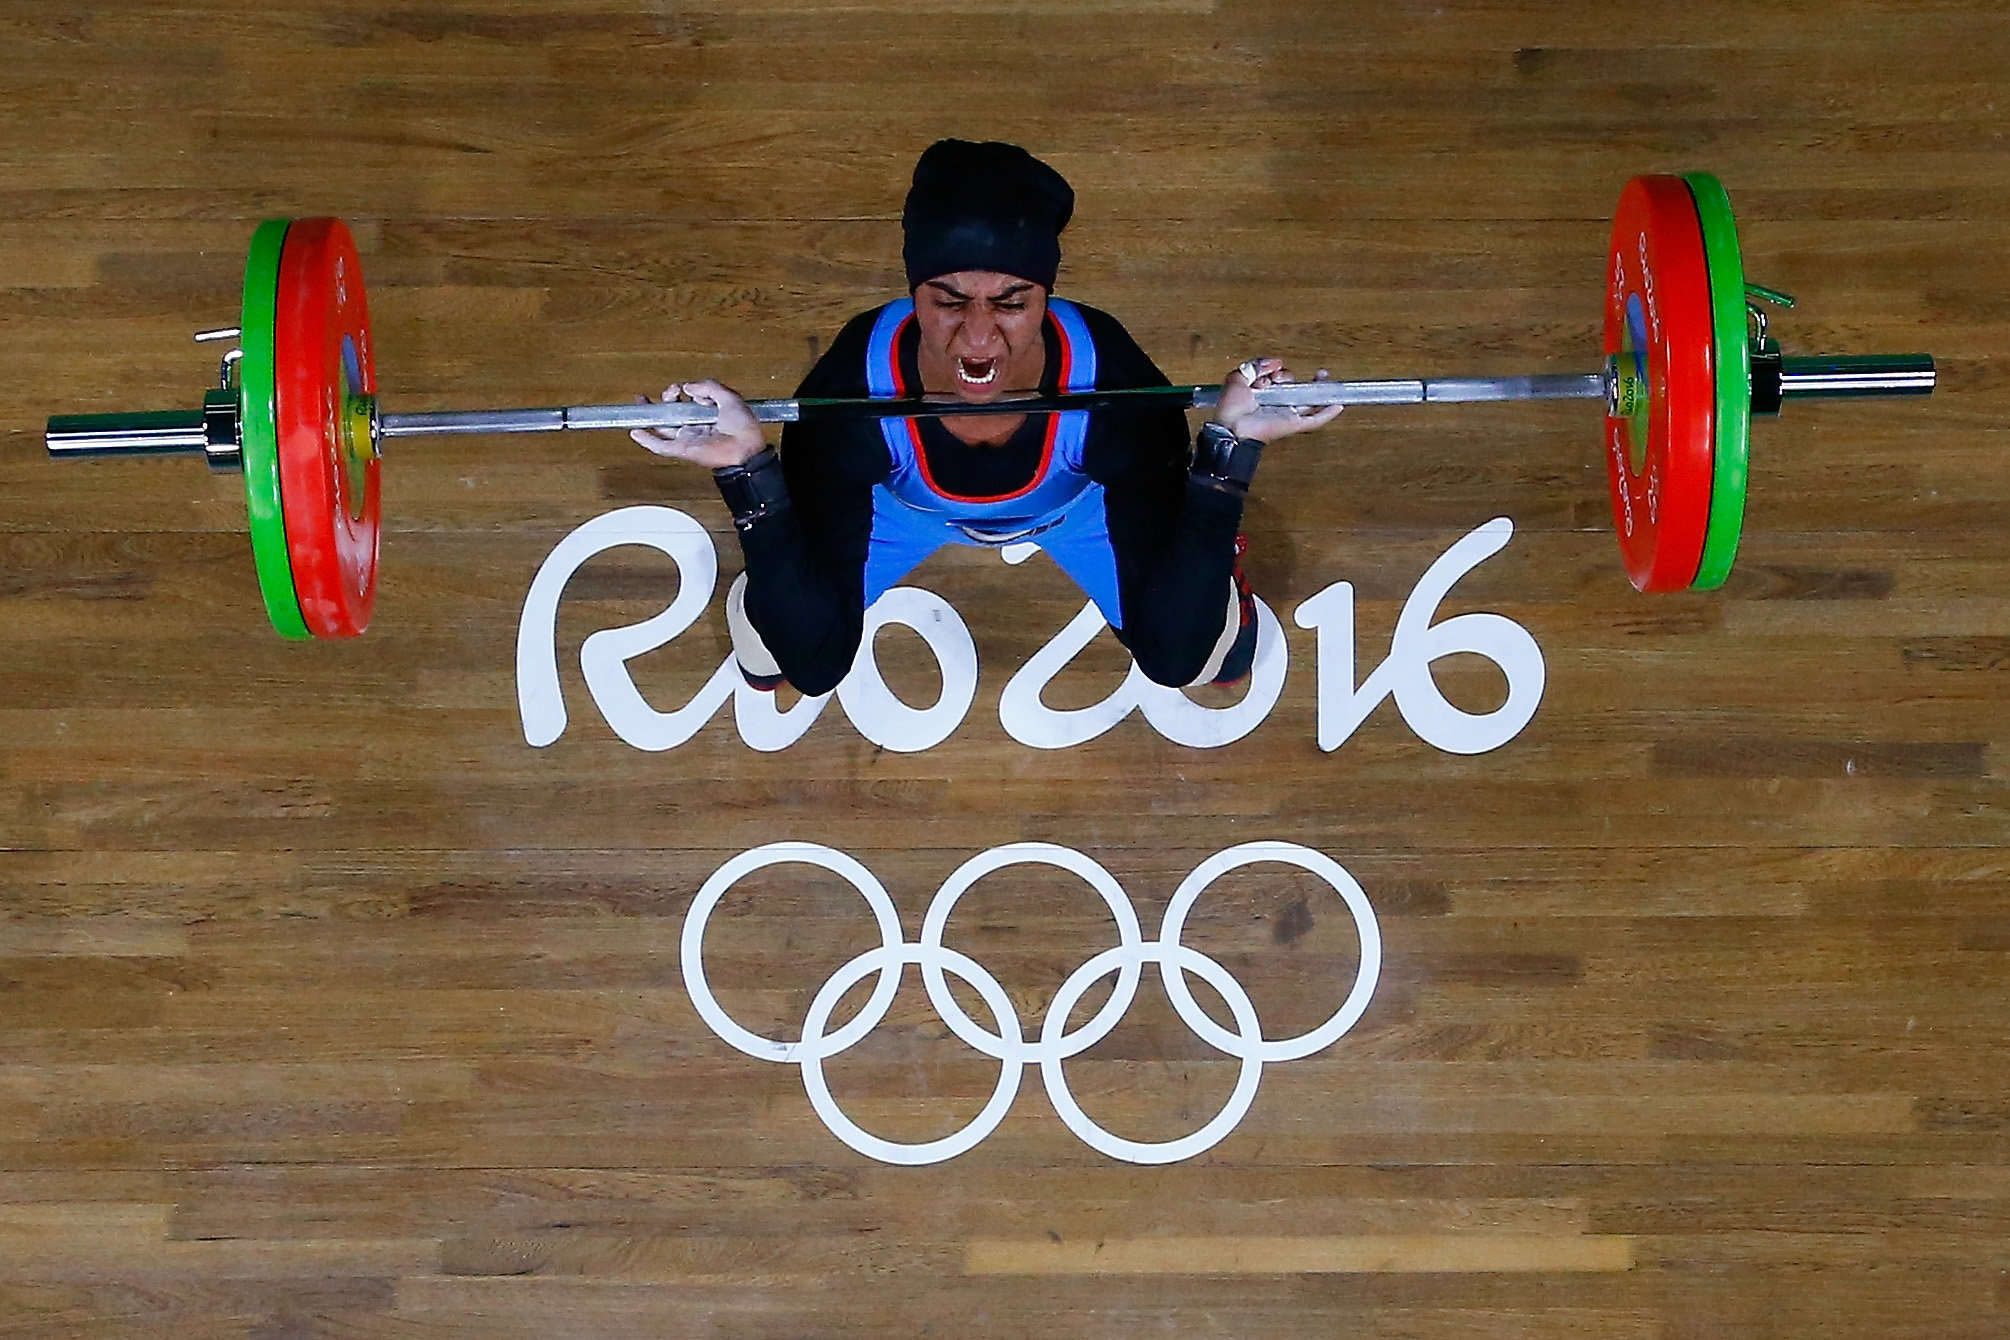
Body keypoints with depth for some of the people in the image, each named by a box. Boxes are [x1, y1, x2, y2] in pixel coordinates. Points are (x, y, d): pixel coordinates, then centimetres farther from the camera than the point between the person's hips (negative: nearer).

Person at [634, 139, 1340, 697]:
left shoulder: (1112, 381, -42)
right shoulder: (849, 391, -41)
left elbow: (1174, 658, -37)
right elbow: (817, 664, -36)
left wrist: (1230, 447, -47)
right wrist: (748, 470, -48)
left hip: (1078, 501, 0)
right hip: (902, 501, 0)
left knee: (1212, 648, -8)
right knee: (765, 644, -9)